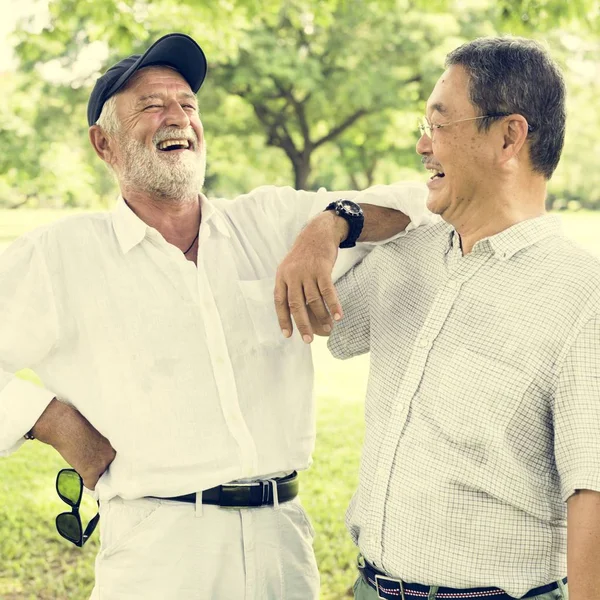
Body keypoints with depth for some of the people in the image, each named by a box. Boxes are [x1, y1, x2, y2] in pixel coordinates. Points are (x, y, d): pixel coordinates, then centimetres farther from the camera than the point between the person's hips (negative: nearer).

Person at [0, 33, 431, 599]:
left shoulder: (272, 220, 8)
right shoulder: (60, 255, 0)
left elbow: (417, 205, 4)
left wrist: (328, 227, -14)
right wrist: (54, 422, -8)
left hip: (283, 539, 3)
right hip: (157, 551, -3)